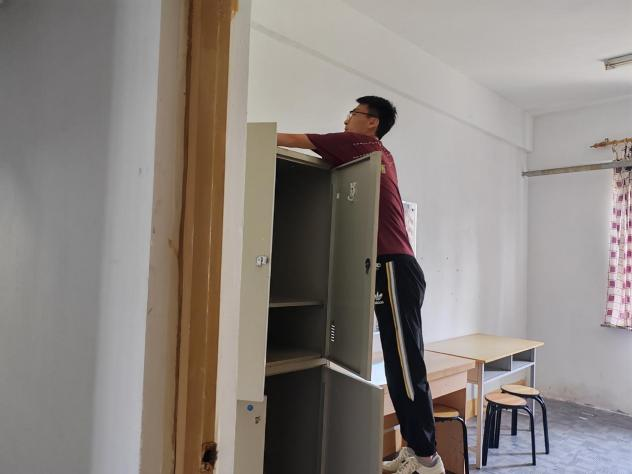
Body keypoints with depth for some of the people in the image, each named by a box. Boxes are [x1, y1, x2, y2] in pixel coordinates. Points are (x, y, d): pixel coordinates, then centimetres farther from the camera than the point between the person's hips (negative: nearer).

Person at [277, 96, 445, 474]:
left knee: (407, 367, -6)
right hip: (393, 269, 9)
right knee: (399, 366, 10)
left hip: (395, 269, -9)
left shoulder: (361, 145, -1)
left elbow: (298, 141, 4)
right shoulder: (379, 155, 24)